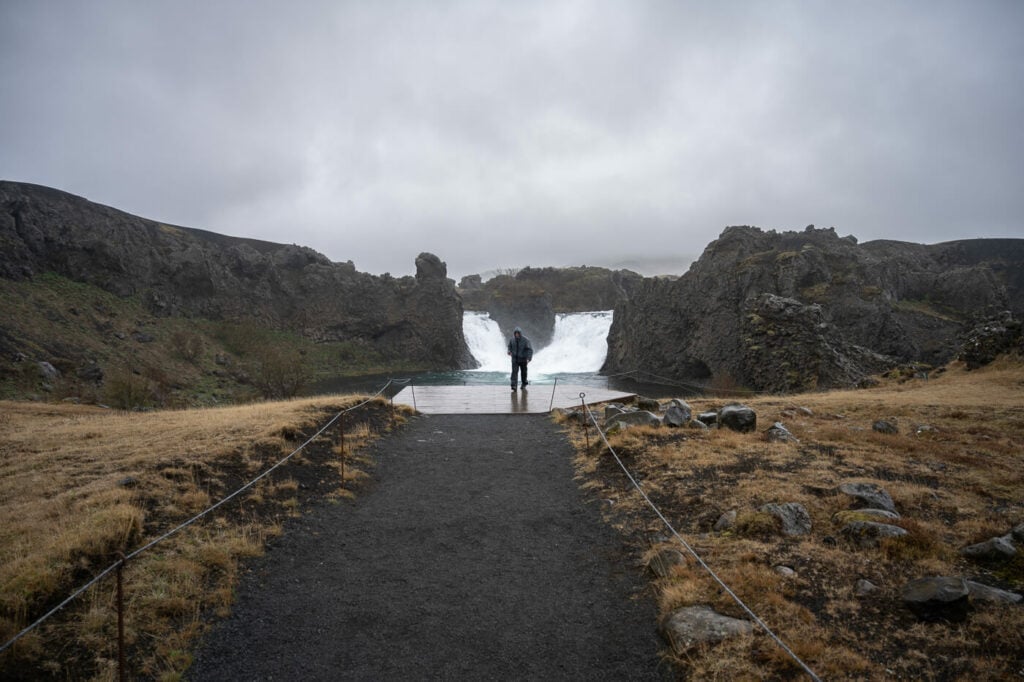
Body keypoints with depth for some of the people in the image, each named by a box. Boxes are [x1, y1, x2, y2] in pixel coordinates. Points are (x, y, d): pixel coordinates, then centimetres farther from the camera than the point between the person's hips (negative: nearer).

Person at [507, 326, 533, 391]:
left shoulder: (525, 340, -16)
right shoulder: (512, 340, -6)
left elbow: (530, 350, -18)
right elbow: (509, 346, 12)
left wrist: (529, 358, -30)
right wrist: (509, 351, -10)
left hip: (523, 359, -1)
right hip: (515, 359, 1)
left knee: (523, 372, 15)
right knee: (514, 372, -13)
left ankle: (524, 383, 41)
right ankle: (513, 387, -19)